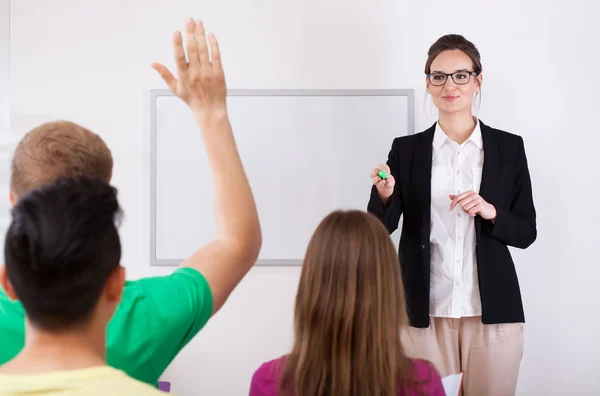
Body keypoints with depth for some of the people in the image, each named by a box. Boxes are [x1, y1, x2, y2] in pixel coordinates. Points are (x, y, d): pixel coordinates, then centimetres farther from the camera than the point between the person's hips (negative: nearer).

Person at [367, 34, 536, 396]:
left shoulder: (509, 147, 3)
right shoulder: (406, 149, 3)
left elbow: (527, 233, 5)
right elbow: (381, 229, -3)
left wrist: (491, 213, -14)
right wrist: (385, 194, -23)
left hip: (493, 311, 0)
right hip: (425, 311, 0)